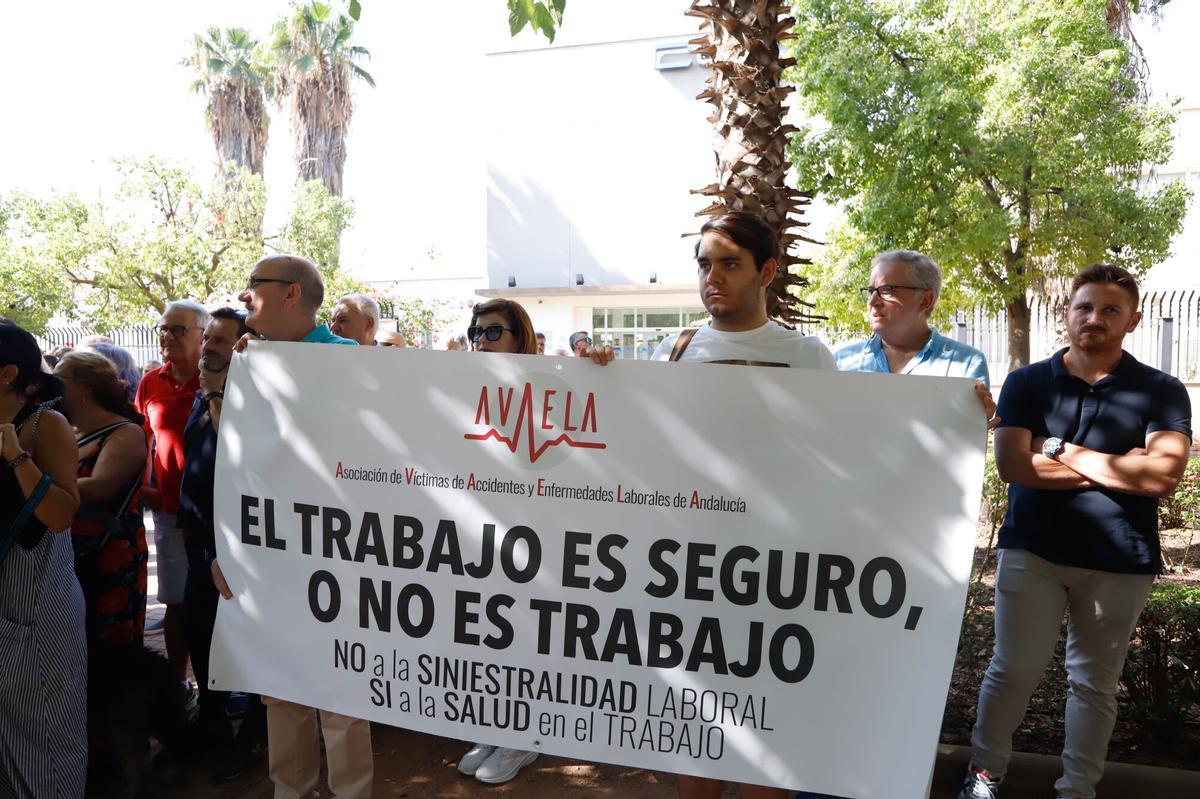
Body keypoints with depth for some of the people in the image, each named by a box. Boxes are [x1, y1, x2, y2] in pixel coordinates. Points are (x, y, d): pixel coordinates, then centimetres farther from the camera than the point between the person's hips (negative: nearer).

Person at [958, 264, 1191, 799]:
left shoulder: (1161, 393, 2)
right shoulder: (1027, 383, 3)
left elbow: (1164, 476, -13)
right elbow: (1012, 464, -10)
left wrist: (1064, 451, -11)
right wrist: (1117, 468, -9)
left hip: (1118, 561, 1)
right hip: (1032, 549, 0)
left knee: (1094, 681, 11)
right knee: (1015, 668, 4)